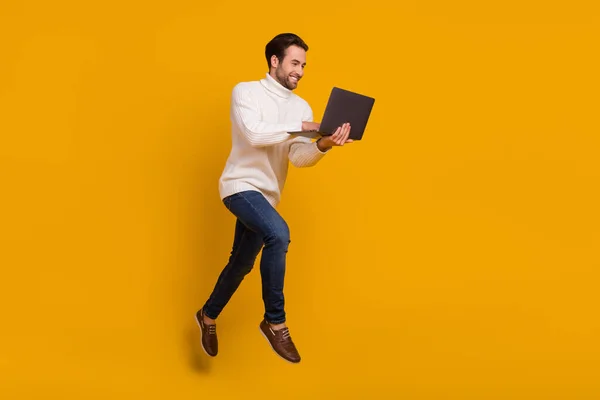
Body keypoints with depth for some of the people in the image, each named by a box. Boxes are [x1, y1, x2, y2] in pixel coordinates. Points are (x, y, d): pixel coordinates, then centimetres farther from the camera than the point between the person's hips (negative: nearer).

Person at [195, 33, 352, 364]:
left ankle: (208, 315, 44)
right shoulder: (245, 91, -8)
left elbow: (298, 157, -10)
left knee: (242, 262, 19)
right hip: (241, 185, -7)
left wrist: (322, 145, -31)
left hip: (267, 194, 7)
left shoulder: (301, 106, 4)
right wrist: (300, 126, -25)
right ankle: (274, 321, -21)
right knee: (278, 233, -32)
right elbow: (254, 134, -25)